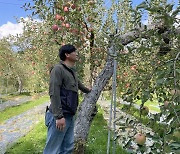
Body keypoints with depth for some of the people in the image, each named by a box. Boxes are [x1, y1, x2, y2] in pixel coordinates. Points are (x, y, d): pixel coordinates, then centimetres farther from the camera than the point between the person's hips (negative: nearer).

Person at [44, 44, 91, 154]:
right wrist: (59, 116, -22)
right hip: (60, 116, -8)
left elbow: (78, 84, 36)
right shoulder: (58, 69, -10)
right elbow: (54, 94, -17)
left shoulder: (72, 71, 15)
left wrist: (88, 90, 54)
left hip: (70, 116, 8)